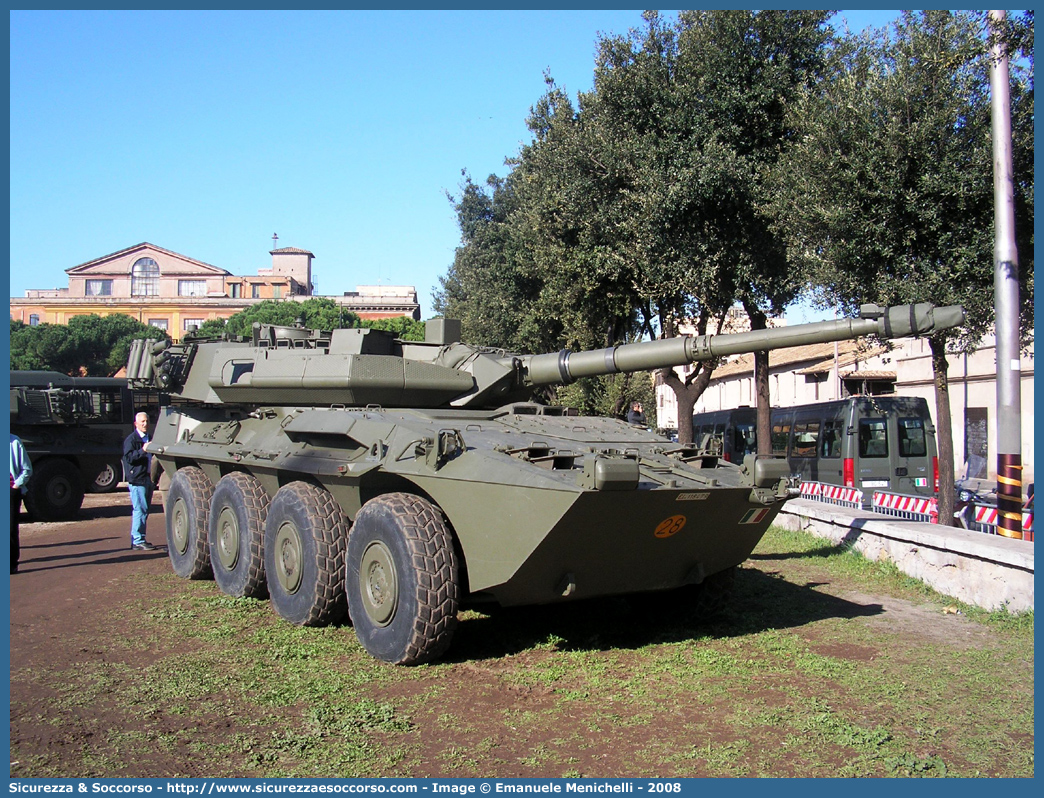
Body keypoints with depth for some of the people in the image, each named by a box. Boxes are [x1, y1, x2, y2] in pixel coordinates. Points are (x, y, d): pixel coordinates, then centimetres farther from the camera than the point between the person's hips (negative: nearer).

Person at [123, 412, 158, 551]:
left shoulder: (149, 438, 22)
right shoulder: (131, 439, -5)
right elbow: (128, 457, -16)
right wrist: (142, 450, -26)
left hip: (148, 479, 9)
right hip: (137, 479, -9)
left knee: (144, 510, 11)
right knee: (140, 510, -12)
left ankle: (137, 539, 18)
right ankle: (138, 541, -11)